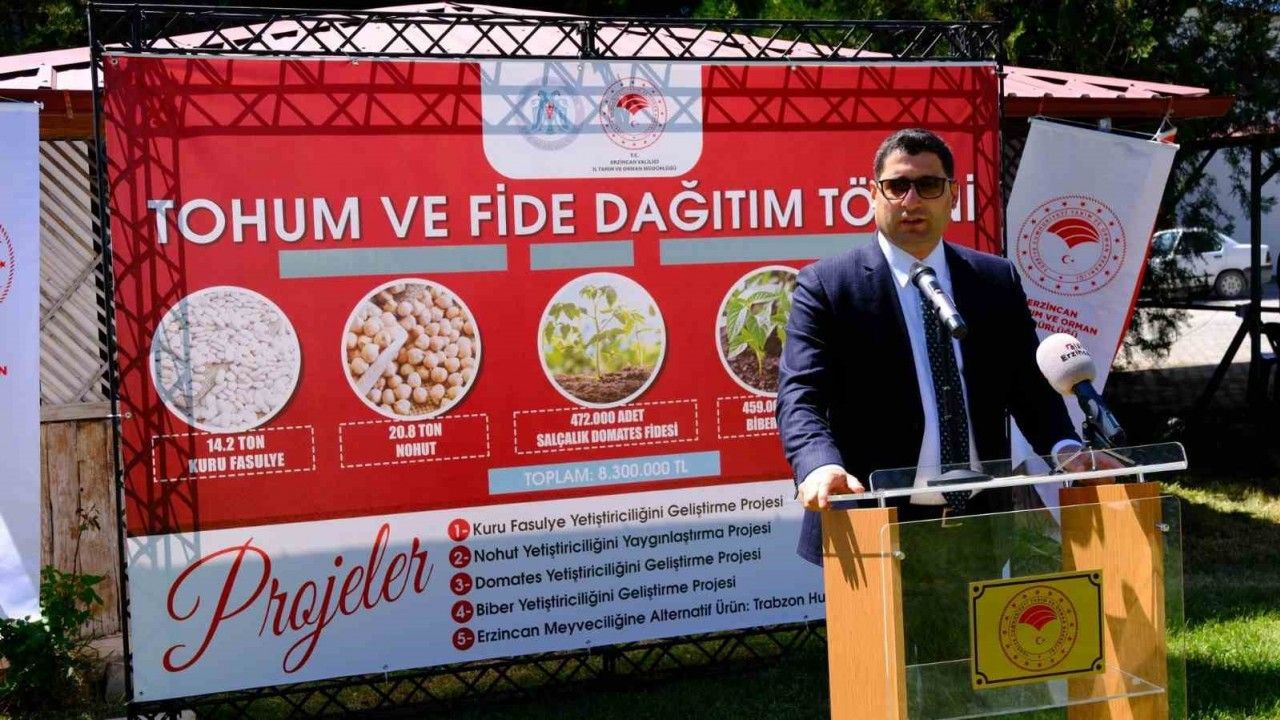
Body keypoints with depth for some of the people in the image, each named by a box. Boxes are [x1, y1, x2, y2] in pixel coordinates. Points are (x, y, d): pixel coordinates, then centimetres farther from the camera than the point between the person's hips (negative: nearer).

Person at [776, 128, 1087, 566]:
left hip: (982, 523, 4)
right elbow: (801, 396, -11)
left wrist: (1064, 448, -9)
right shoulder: (825, 285, -2)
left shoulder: (998, 280, 11)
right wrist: (819, 465, -31)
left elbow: (1028, 384, 11)